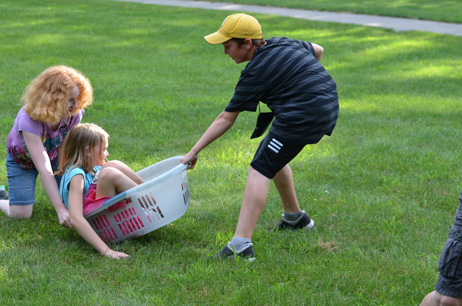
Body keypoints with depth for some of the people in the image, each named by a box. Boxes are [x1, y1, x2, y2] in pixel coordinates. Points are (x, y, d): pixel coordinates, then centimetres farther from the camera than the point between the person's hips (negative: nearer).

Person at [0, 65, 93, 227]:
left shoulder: (74, 113, -28)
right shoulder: (29, 120, -42)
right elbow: (44, 170, -45)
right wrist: (60, 209, -48)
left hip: (55, 154, 4)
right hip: (24, 158, -4)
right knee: (20, 213, -15)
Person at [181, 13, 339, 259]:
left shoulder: (256, 72, -9)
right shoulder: (283, 43, 13)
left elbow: (226, 119, -6)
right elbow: (318, 50, 32)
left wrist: (193, 152, -1)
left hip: (302, 116, -10)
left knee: (260, 169, -10)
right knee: (273, 157, 26)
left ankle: (241, 243, -21)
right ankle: (295, 217, 39)